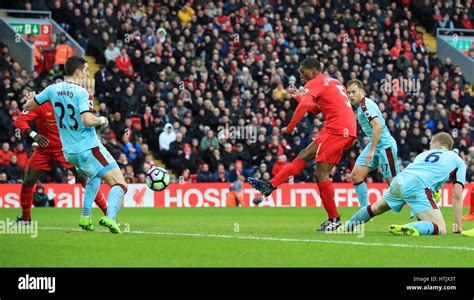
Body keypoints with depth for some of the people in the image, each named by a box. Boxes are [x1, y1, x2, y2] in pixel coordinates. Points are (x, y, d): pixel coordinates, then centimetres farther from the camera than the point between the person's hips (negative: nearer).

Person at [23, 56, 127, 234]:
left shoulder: (53, 89, 3)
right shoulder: (81, 93, -16)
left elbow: (28, 107, 13)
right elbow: (87, 120, -28)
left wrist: (31, 99, 36)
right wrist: (102, 120, -8)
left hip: (69, 152, 8)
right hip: (88, 148, -8)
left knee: (94, 176, 34)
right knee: (119, 184, -8)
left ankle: (85, 217, 23)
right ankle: (110, 217, -31)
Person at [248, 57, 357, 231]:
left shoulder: (315, 83, -3)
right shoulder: (333, 82, 26)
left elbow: (304, 105, -21)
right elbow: (315, 109, 34)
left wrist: (289, 128, -17)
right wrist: (297, 97, 33)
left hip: (337, 130, -10)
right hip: (347, 131, 10)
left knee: (320, 174, -8)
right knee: (304, 155, 13)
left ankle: (334, 219, -6)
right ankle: (270, 185, 11)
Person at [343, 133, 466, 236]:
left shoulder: (423, 154, 34)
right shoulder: (458, 160, 21)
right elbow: (457, 195, 12)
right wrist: (458, 224, 16)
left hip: (398, 181, 6)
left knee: (376, 208, 34)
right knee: (441, 229, -13)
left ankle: (347, 226, 44)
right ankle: (406, 229, -36)